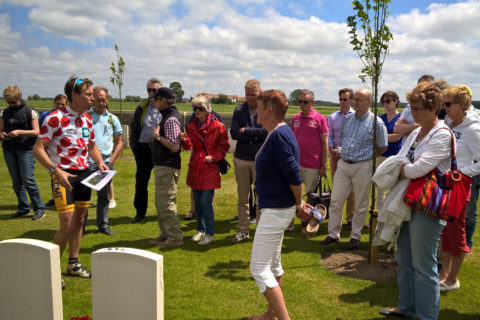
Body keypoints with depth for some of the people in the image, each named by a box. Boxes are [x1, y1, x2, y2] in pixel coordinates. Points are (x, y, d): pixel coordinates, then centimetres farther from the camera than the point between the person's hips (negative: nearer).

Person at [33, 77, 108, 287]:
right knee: (67, 224, -11)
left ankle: (73, 264, 27)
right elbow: (38, 149, -16)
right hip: (63, 175, -7)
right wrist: (56, 171, -28)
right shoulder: (55, 118, -13)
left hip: (84, 174, 7)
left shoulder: (87, 119, 9)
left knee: (79, 221, 14)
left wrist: (100, 162, 3)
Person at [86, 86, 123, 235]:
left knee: (104, 195, 11)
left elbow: (119, 142, 12)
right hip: (88, 161, -3)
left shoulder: (113, 118, 9)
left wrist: (111, 160, 1)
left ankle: (103, 224, 23)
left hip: (106, 161, 3)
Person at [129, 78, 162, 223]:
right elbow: (133, 127, 12)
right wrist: (134, 145, 5)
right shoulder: (142, 107, 7)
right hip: (144, 149, 3)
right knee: (141, 181, 9)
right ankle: (140, 211, 23)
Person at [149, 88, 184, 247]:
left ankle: (175, 237, 3)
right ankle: (166, 234, 27)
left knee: (166, 203, -5)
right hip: (162, 166, 11)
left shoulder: (171, 119, -18)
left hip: (167, 168, -11)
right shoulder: (168, 115, 14)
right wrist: (158, 136, 9)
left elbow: (175, 146, -25)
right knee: (161, 203, 17)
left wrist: (158, 136, -16)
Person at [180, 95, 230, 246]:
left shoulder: (218, 126, -6)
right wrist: (185, 140, -25)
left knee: (205, 202, -7)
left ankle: (210, 234, 7)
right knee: (197, 202, 12)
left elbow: (224, 146, 2)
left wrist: (214, 157, -12)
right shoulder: (191, 126, 6)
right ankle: (200, 230, 28)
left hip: (210, 168, -4)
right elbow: (189, 146, -3)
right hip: (195, 168, 5)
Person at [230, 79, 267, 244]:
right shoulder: (239, 111, 6)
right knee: (242, 197, 11)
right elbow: (234, 133, -5)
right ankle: (243, 230, 22)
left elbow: (267, 132, -17)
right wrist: (255, 135, -12)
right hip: (241, 159, 3)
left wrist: (246, 131, -10)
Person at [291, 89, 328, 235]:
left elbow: (325, 143, -5)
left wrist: (324, 165, -7)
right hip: (295, 163, 4)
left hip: (312, 165, -4)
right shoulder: (295, 118, 8)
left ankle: (306, 224, 21)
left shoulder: (320, 119, -6)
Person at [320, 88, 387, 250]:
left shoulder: (377, 123, -7)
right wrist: (344, 153, 11)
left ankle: (355, 236, 20)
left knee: (360, 205, 6)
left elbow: (382, 147, 0)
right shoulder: (347, 118, 8)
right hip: (343, 164, 5)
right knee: (335, 200, 5)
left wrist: (366, 156, 2)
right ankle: (333, 234, 16)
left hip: (362, 167, -4)